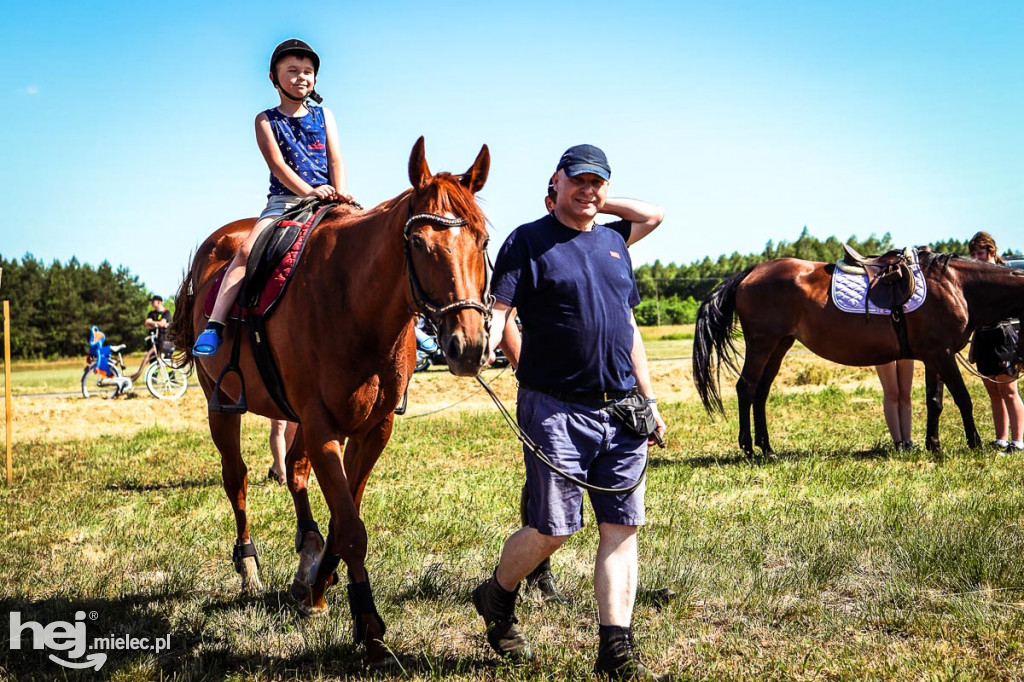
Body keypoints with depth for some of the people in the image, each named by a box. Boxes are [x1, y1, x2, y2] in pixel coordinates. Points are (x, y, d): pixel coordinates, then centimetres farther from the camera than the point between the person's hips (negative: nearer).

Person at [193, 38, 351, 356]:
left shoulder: (324, 115, 17)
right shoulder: (267, 121, 9)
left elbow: (336, 159, 7)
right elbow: (277, 163, -5)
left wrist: (340, 193, -14)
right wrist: (309, 191, -21)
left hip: (326, 202, 2)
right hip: (284, 200, -2)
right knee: (247, 250, -23)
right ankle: (214, 325, -27)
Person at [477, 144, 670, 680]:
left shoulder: (614, 243, 17)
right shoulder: (528, 241, -1)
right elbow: (500, 308, -13)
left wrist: (649, 402, 19)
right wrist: (482, 347, -34)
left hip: (620, 411, 6)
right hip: (556, 409, -5)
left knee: (621, 529, 1)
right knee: (552, 528, -2)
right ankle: (497, 598, 26)